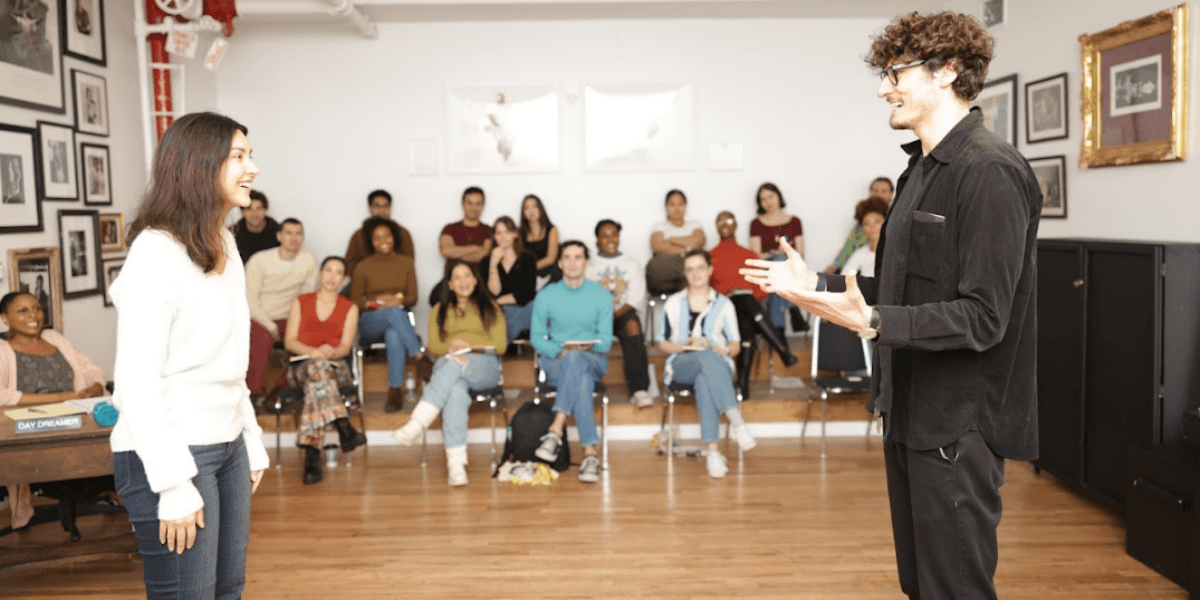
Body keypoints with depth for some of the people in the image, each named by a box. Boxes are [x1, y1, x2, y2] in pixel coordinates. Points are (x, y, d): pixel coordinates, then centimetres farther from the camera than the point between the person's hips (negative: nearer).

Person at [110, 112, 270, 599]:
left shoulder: (223, 244, 10)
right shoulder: (156, 253, -16)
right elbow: (138, 380, -19)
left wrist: (252, 440, 16)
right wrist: (174, 486, -20)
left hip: (226, 445, 8)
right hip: (170, 452, -8)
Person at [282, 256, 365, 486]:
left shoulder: (350, 308, 16)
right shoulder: (301, 302, 18)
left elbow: (345, 347, 3)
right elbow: (289, 341, 6)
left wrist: (330, 352, -22)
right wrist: (313, 352, -15)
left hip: (335, 368, 0)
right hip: (301, 367, 0)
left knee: (317, 377, -37)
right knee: (317, 367, -38)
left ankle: (312, 455, -47)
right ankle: (344, 428, -54)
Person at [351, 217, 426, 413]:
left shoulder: (406, 263, 10)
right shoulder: (363, 267, 6)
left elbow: (413, 297, 7)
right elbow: (354, 302, 5)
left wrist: (399, 300, -15)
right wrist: (377, 302, -12)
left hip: (400, 319, 1)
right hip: (370, 322, -1)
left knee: (394, 336, -38)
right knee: (394, 312, -38)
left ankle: (395, 390, -37)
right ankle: (420, 358, -39)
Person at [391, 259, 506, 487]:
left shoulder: (489, 308, 22)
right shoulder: (440, 311, 26)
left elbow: (500, 346, 9)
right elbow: (433, 346, 11)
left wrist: (470, 345, -6)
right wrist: (451, 346, -11)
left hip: (485, 367, -1)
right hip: (447, 364, 1)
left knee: (454, 365, -38)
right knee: (456, 391, -37)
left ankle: (415, 426, -49)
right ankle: (456, 462, -49)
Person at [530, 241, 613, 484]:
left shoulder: (601, 295, 6)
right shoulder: (545, 296, 7)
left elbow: (605, 340, 2)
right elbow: (536, 337, 4)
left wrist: (589, 346, -21)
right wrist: (560, 350, -16)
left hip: (593, 360, 0)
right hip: (556, 362, 0)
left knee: (576, 359, -39)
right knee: (581, 382, -37)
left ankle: (556, 430, -46)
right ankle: (590, 453, -43)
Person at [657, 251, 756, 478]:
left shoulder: (723, 304, 15)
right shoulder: (673, 303, 15)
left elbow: (735, 346, 14)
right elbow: (663, 343, 13)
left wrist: (720, 349, -10)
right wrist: (686, 345, -8)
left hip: (717, 364, 1)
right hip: (682, 365, 0)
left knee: (704, 379, -40)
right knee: (708, 358, -39)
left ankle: (712, 450, -46)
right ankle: (737, 421, -49)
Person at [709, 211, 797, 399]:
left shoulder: (750, 255, 24)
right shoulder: (709, 257, 20)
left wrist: (753, 295, -3)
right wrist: (727, 292, -6)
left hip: (749, 302, 1)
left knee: (747, 325, -30)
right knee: (746, 301, -31)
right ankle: (784, 351, -35)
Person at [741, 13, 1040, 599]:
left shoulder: (990, 172, -18)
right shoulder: (923, 167, 13)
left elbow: (982, 316, -23)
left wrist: (872, 322, -33)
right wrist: (817, 283, 13)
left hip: (958, 423, -9)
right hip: (911, 411, 10)